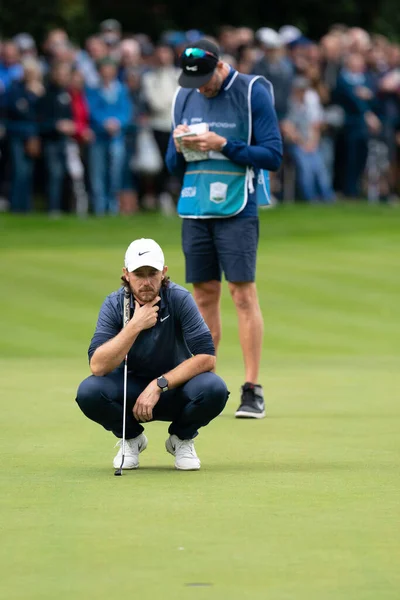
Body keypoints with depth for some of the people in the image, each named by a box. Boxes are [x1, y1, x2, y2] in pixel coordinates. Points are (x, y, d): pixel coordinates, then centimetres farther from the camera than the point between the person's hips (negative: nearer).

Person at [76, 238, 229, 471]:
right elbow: (98, 366, -26)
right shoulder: (114, 305, -15)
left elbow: (207, 357, -22)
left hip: (174, 387, -1)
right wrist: (135, 326, -34)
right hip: (131, 388, 1)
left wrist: (159, 385, -27)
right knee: (88, 392, -30)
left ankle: (182, 439, 2)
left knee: (214, 389, -33)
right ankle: (132, 438, 3)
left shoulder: (179, 299, -18)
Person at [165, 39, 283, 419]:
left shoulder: (253, 94, -5)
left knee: (243, 293, -10)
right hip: (194, 208, 5)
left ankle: (252, 391, -9)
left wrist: (224, 146, -17)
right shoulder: (185, 98, 11)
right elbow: (174, 166, 15)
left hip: (237, 208, -5)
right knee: (204, 294, 5)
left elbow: (273, 156, -8)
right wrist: (180, 147, -7)